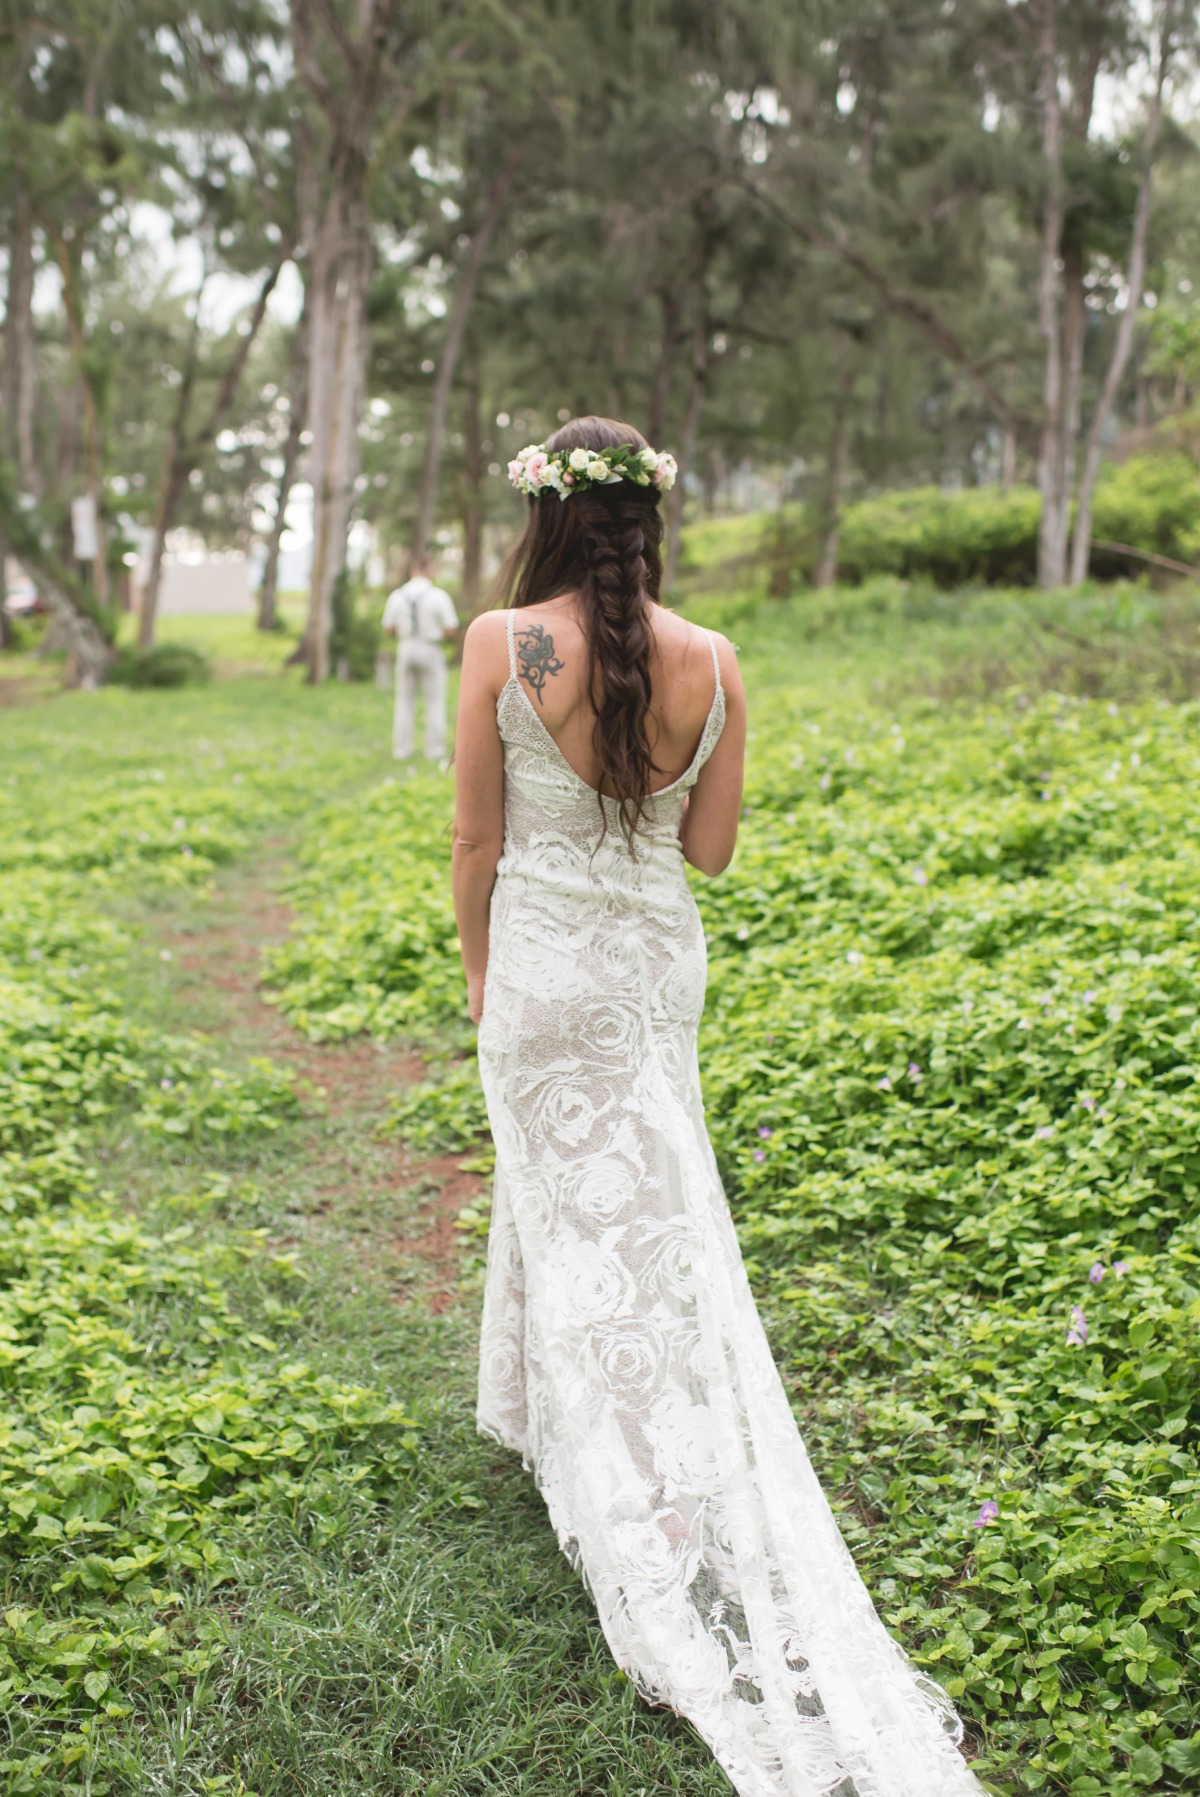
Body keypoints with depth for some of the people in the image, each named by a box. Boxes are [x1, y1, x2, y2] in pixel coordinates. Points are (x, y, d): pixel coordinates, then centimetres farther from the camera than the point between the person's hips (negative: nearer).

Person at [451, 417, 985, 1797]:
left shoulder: (503, 643, -13)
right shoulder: (710, 662, -5)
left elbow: (478, 841, -8)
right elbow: (711, 849, 1)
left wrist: (477, 969, 7)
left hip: (542, 961, -3)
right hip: (660, 959, 4)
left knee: (582, 1209, 4)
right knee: (640, 1208, 22)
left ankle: (674, 1539, 7)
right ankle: (544, 1416, 42)